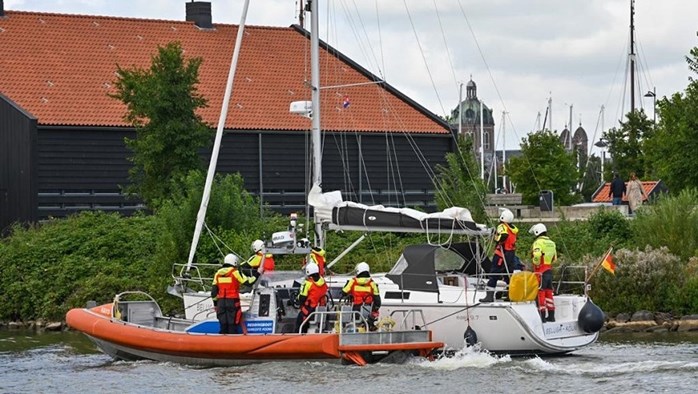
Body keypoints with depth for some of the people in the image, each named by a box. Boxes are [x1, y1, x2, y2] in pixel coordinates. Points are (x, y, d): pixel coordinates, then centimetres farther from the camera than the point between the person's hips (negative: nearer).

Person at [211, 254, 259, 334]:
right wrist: (255, 276, 11)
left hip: (221, 302, 5)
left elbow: (214, 291, 13)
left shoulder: (218, 274, 12)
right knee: (233, 324, -3)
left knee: (223, 324, 8)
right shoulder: (235, 272, -5)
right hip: (232, 302, -5)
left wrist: (215, 303, 21)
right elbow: (248, 282, -5)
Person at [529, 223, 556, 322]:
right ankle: (551, 316, 16)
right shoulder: (551, 243, 14)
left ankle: (542, 316, -6)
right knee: (549, 293, 13)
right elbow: (554, 257, 20)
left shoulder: (538, 242, -11)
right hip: (550, 270, 8)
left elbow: (537, 255, -27)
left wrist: (536, 263, -12)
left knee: (540, 293, -4)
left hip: (541, 271, -8)